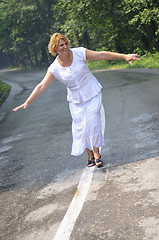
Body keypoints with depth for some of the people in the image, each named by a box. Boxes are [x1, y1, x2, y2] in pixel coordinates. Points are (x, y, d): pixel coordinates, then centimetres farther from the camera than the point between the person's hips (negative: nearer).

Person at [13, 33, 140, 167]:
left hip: (93, 94, -1)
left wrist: (124, 56, -15)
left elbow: (102, 55, -12)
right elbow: (42, 86, -11)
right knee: (81, 127, 0)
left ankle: (97, 154, -2)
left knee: (92, 122, -13)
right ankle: (90, 155, 14)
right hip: (76, 100, 2)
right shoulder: (54, 68, -10)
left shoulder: (80, 53, -12)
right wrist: (27, 102, -17)